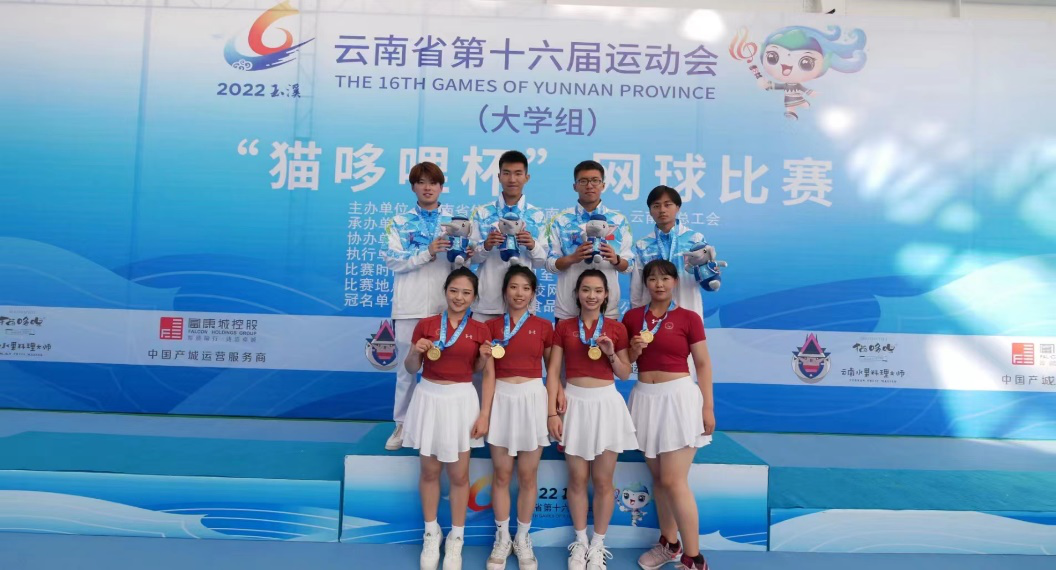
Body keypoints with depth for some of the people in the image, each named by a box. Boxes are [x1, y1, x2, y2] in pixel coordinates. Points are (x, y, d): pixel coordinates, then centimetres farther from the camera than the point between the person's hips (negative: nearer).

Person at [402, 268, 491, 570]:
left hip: (461, 400, 0)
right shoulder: (425, 324, -2)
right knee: (429, 470, 12)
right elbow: (411, 369, 4)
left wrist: (486, 357, -12)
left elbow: (480, 371, 8)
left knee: (459, 474, 8)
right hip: (429, 398, 1)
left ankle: (456, 538, 26)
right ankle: (431, 533, 32)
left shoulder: (480, 330, -1)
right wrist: (416, 352, -15)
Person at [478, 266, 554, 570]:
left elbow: (553, 370, 6)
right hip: (502, 400, 1)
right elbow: (488, 374, -1)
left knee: (527, 476, 7)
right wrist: (484, 413, -7)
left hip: (533, 399, 0)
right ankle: (502, 538, 24)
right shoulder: (492, 326, 2)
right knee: (501, 474, 8)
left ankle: (523, 539, 24)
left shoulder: (543, 326, 1)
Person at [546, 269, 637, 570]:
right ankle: (580, 542, 25)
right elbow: (553, 372, 0)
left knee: (603, 480, 6)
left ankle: (598, 544, 22)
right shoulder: (563, 327, 2)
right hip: (574, 403, 0)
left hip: (606, 403, 0)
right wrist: (552, 412, -7)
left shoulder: (616, 329, 2)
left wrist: (611, 353, -11)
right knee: (577, 479, 9)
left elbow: (625, 374, 7)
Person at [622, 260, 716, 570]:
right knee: (658, 477, 14)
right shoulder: (632, 317, 6)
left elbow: (703, 364, -3)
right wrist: (634, 350, -8)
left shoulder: (689, 318, -4)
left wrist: (708, 407, -7)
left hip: (678, 397, -4)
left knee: (674, 481, -7)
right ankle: (669, 544, 30)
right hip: (645, 398, 5)